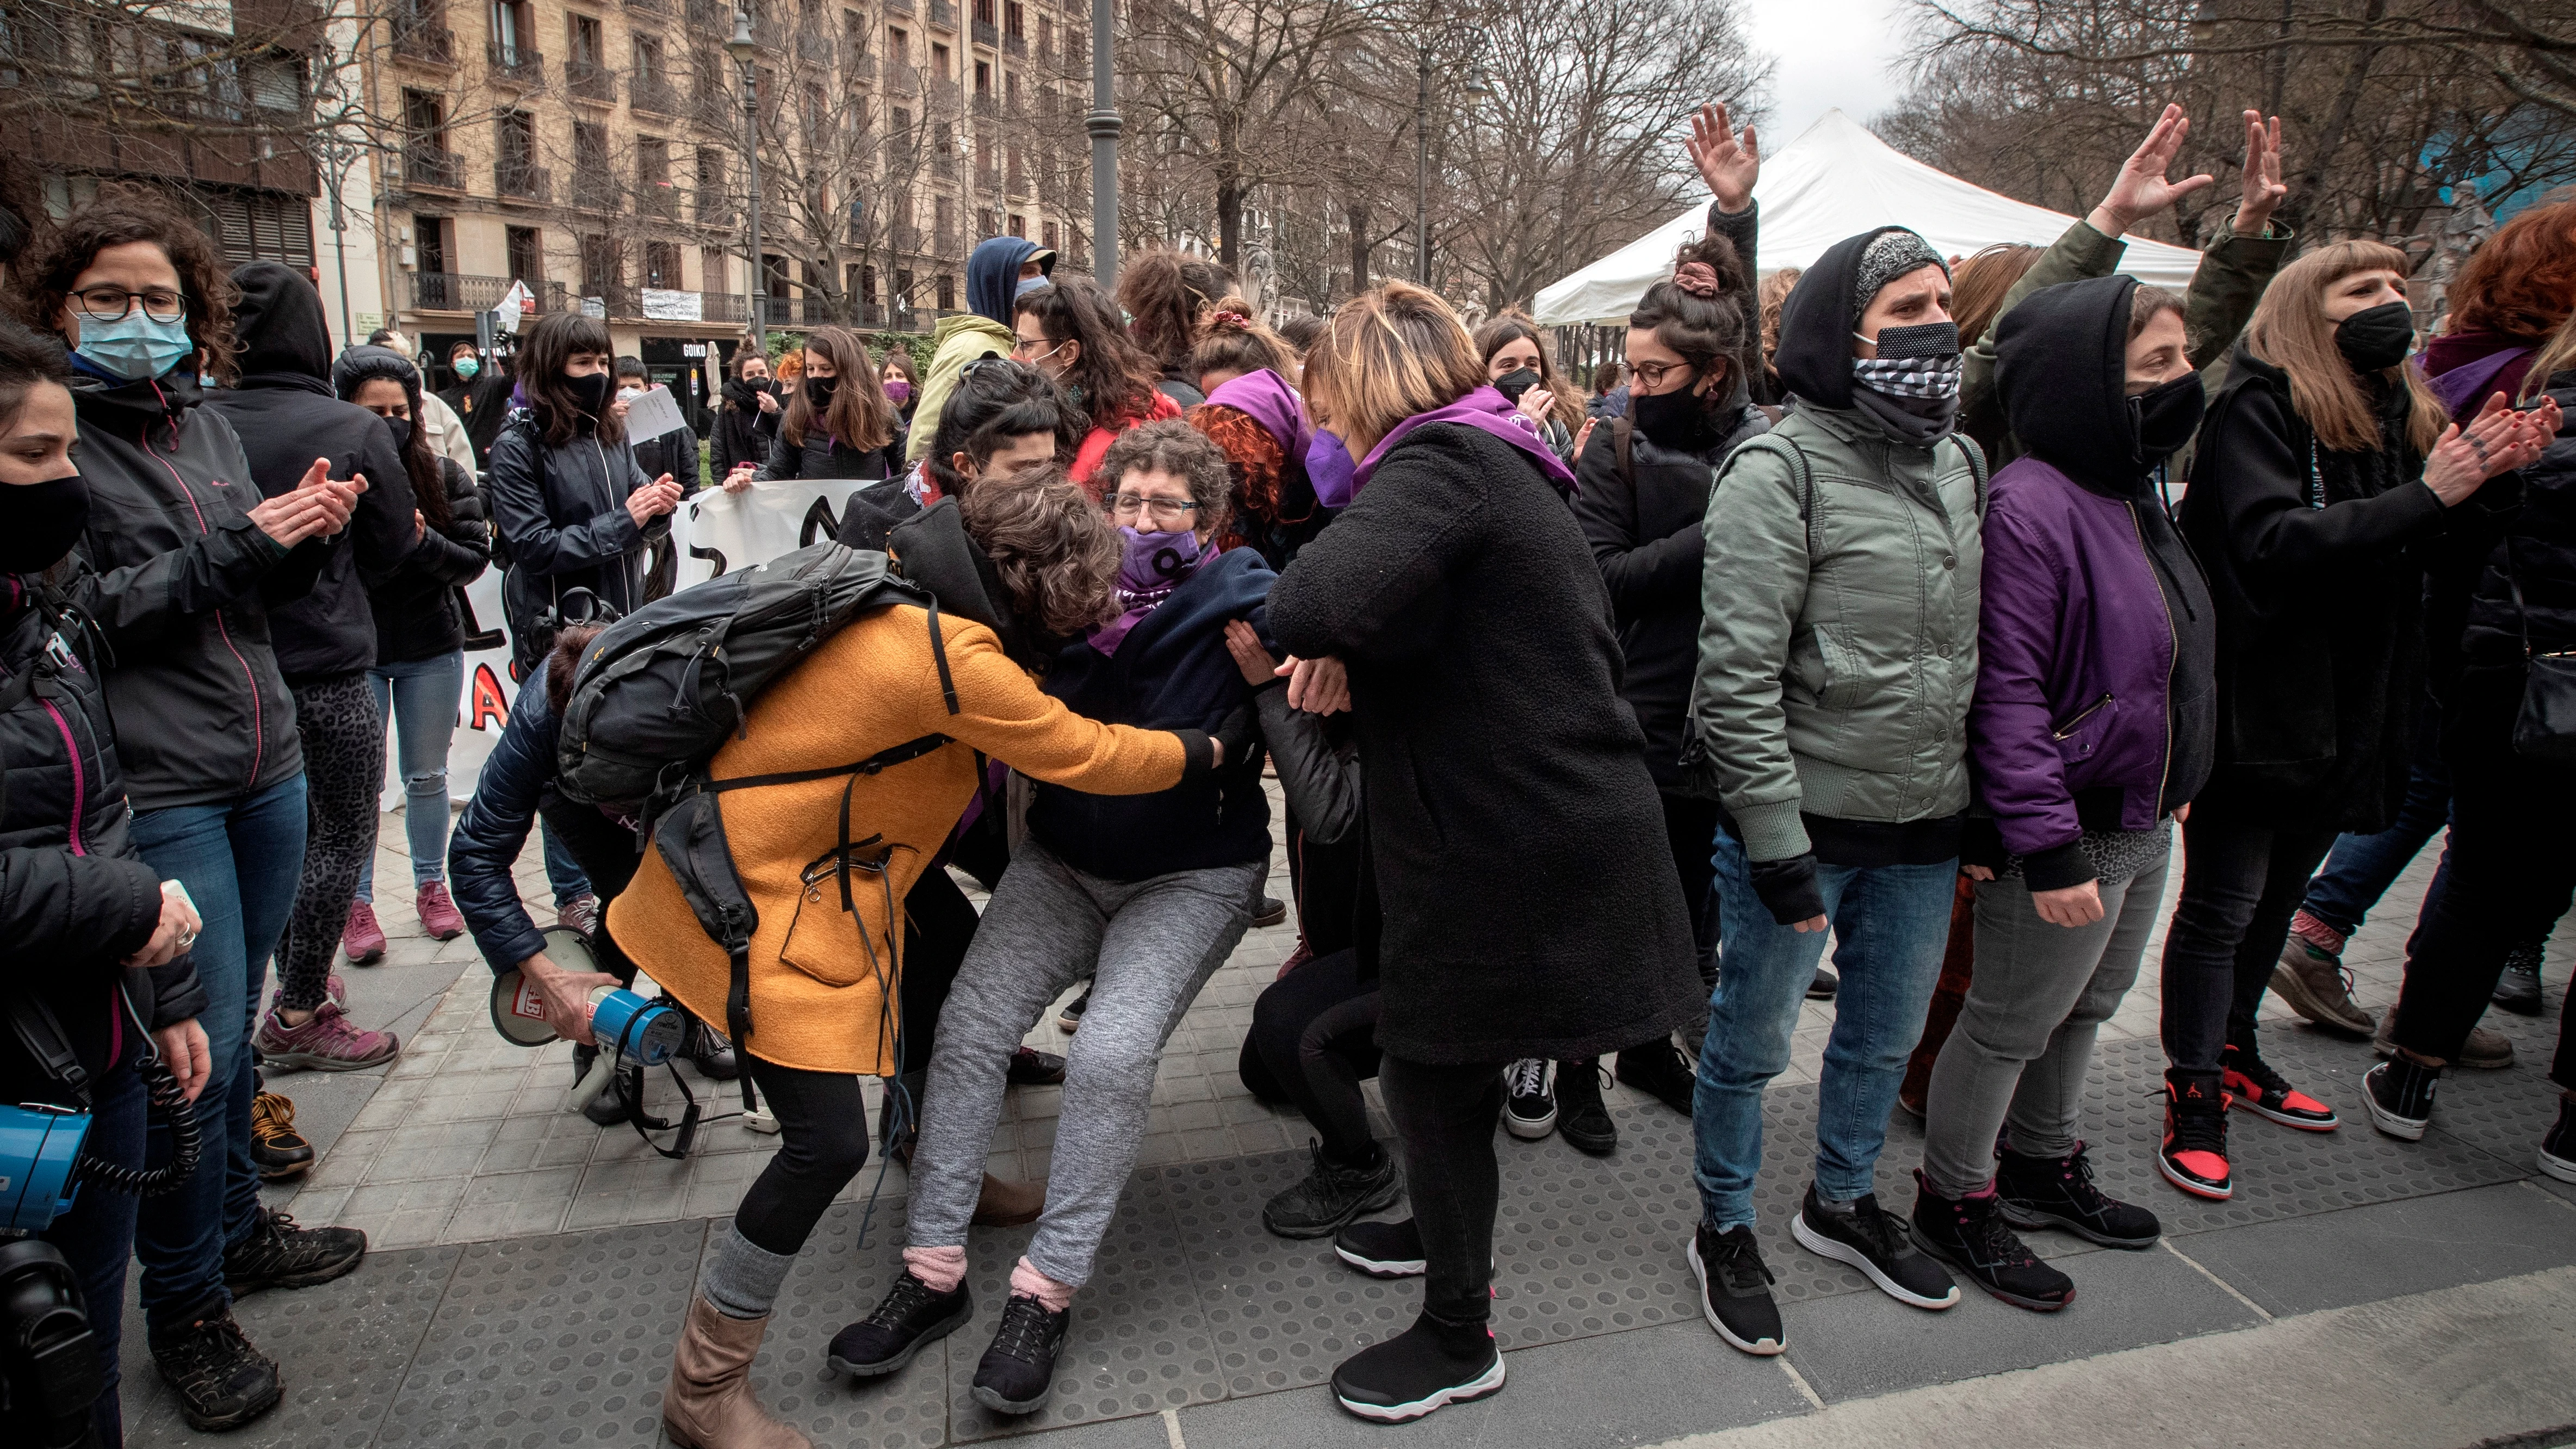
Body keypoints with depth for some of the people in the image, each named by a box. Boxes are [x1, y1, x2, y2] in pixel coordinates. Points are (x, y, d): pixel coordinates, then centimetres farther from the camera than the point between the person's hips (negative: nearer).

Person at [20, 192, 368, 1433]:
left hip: (266, 766, 6)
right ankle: (185, 1308, 16)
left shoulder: (204, 421, 12)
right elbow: (73, 611, -16)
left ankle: (237, 1225, 36)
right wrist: (237, 545, -19)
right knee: (198, 1048, -2)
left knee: (234, 1021, 18)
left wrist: (307, 539, -2)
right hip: (157, 790, -6)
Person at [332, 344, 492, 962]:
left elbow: (474, 558, -4)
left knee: (427, 775, 14)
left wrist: (422, 541, -20)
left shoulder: (445, 476, -2)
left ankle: (431, 885, 28)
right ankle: (357, 903, 17)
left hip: (432, 648, 3)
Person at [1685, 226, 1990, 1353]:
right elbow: (1738, 673, -19)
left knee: (1888, 1032, 20)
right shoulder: (1781, 470, -14)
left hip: (1924, 831, 7)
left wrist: (1980, 809, 13)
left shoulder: (1961, 461, 8)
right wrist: (1776, 842, -20)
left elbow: (1973, 649, 16)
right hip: (1802, 822, -7)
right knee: (1752, 1038, 9)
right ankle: (1724, 1228, 31)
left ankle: (1842, 1200, 44)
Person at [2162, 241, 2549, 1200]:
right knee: (2221, 906, -1)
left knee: (2280, 895, 19)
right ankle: (2193, 1093, 9)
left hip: (2350, 711, 8)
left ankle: (2235, 1053, 34)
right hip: (2256, 708, -8)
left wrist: (2481, 477, -6)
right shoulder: (2260, 406, -11)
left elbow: (2423, 561, 11)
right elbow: (2268, 543, -24)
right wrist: (2426, 495, -26)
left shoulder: (2403, 413, 11)